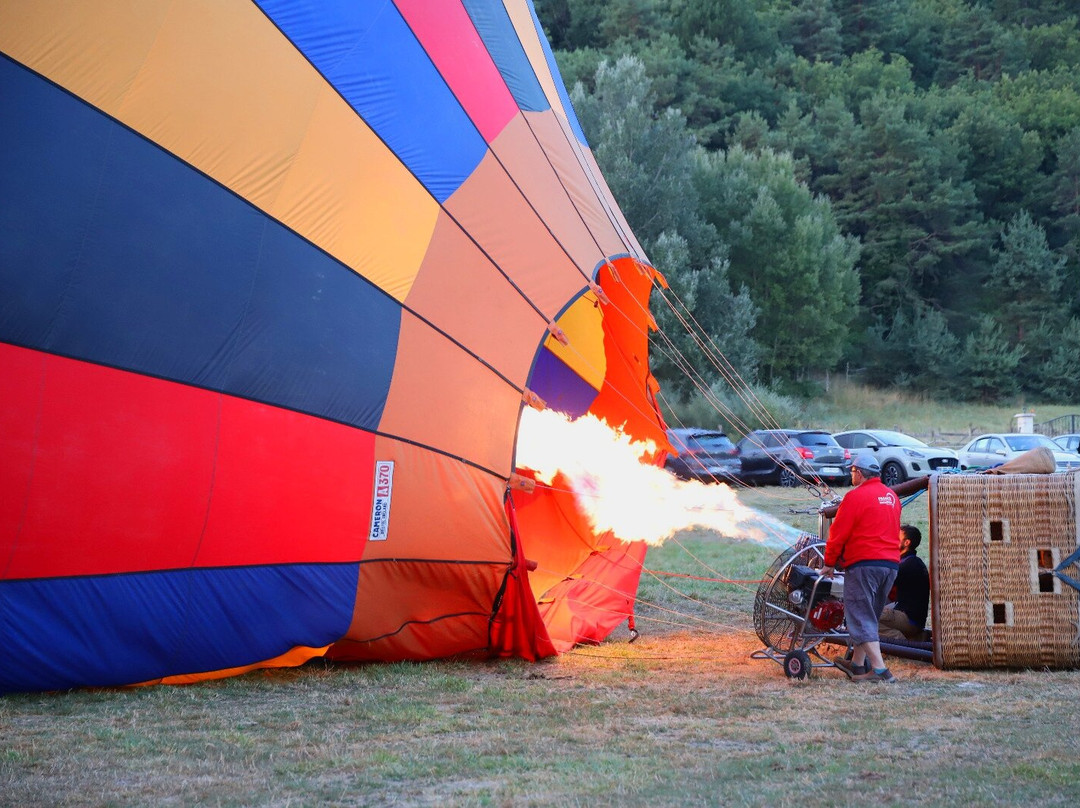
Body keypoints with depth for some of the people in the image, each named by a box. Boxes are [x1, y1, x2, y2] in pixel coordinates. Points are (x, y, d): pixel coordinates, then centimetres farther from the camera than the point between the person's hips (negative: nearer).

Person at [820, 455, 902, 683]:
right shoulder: (892, 496, 14)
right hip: (891, 563, 8)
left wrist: (830, 563, 5)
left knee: (860, 618, -5)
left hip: (864, 563, -8)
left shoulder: (856, 496, -9)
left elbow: (838, 533, -7)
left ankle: (879, 669, -14)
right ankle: (857, 663, 28)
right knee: (869, 616, 19)